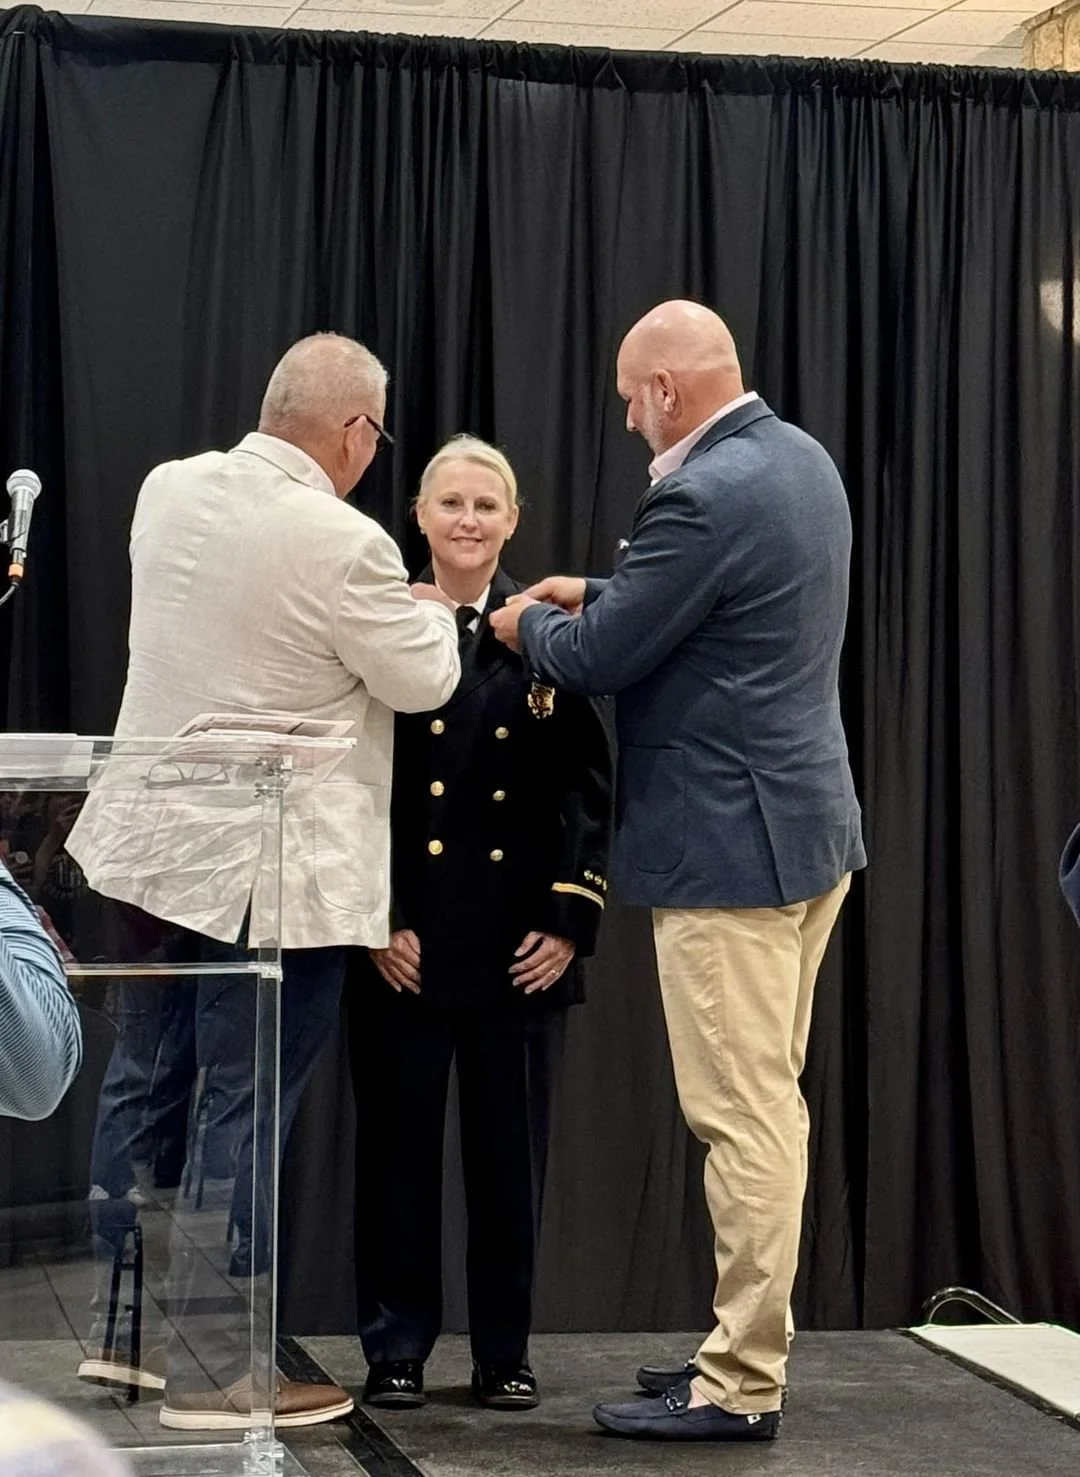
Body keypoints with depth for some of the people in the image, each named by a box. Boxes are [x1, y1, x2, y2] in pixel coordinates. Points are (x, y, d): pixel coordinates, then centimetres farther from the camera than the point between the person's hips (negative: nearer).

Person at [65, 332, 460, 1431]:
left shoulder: (167, 491, 2)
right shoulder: (341, 545, -20)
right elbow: (420, 681, -7)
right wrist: (432, 613, 14)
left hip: (148, 840, 8)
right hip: (268, 870, -7)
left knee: (146, 1081, 17)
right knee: (240, 1111, -1)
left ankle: (120, 1328, 27)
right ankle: (211, 1373, 5)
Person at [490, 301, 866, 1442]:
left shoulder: (702, 496, -20)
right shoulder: (801, 460, 10)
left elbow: (598, 659, -14)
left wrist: (532, 624, 6)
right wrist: (598, 594, 17)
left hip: (730, 848, -10)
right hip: (810, 827, 10)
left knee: (744, 1119, -5)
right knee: (768, 1107, 16)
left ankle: (740, 1388, 1)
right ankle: (747, 1344, 26)